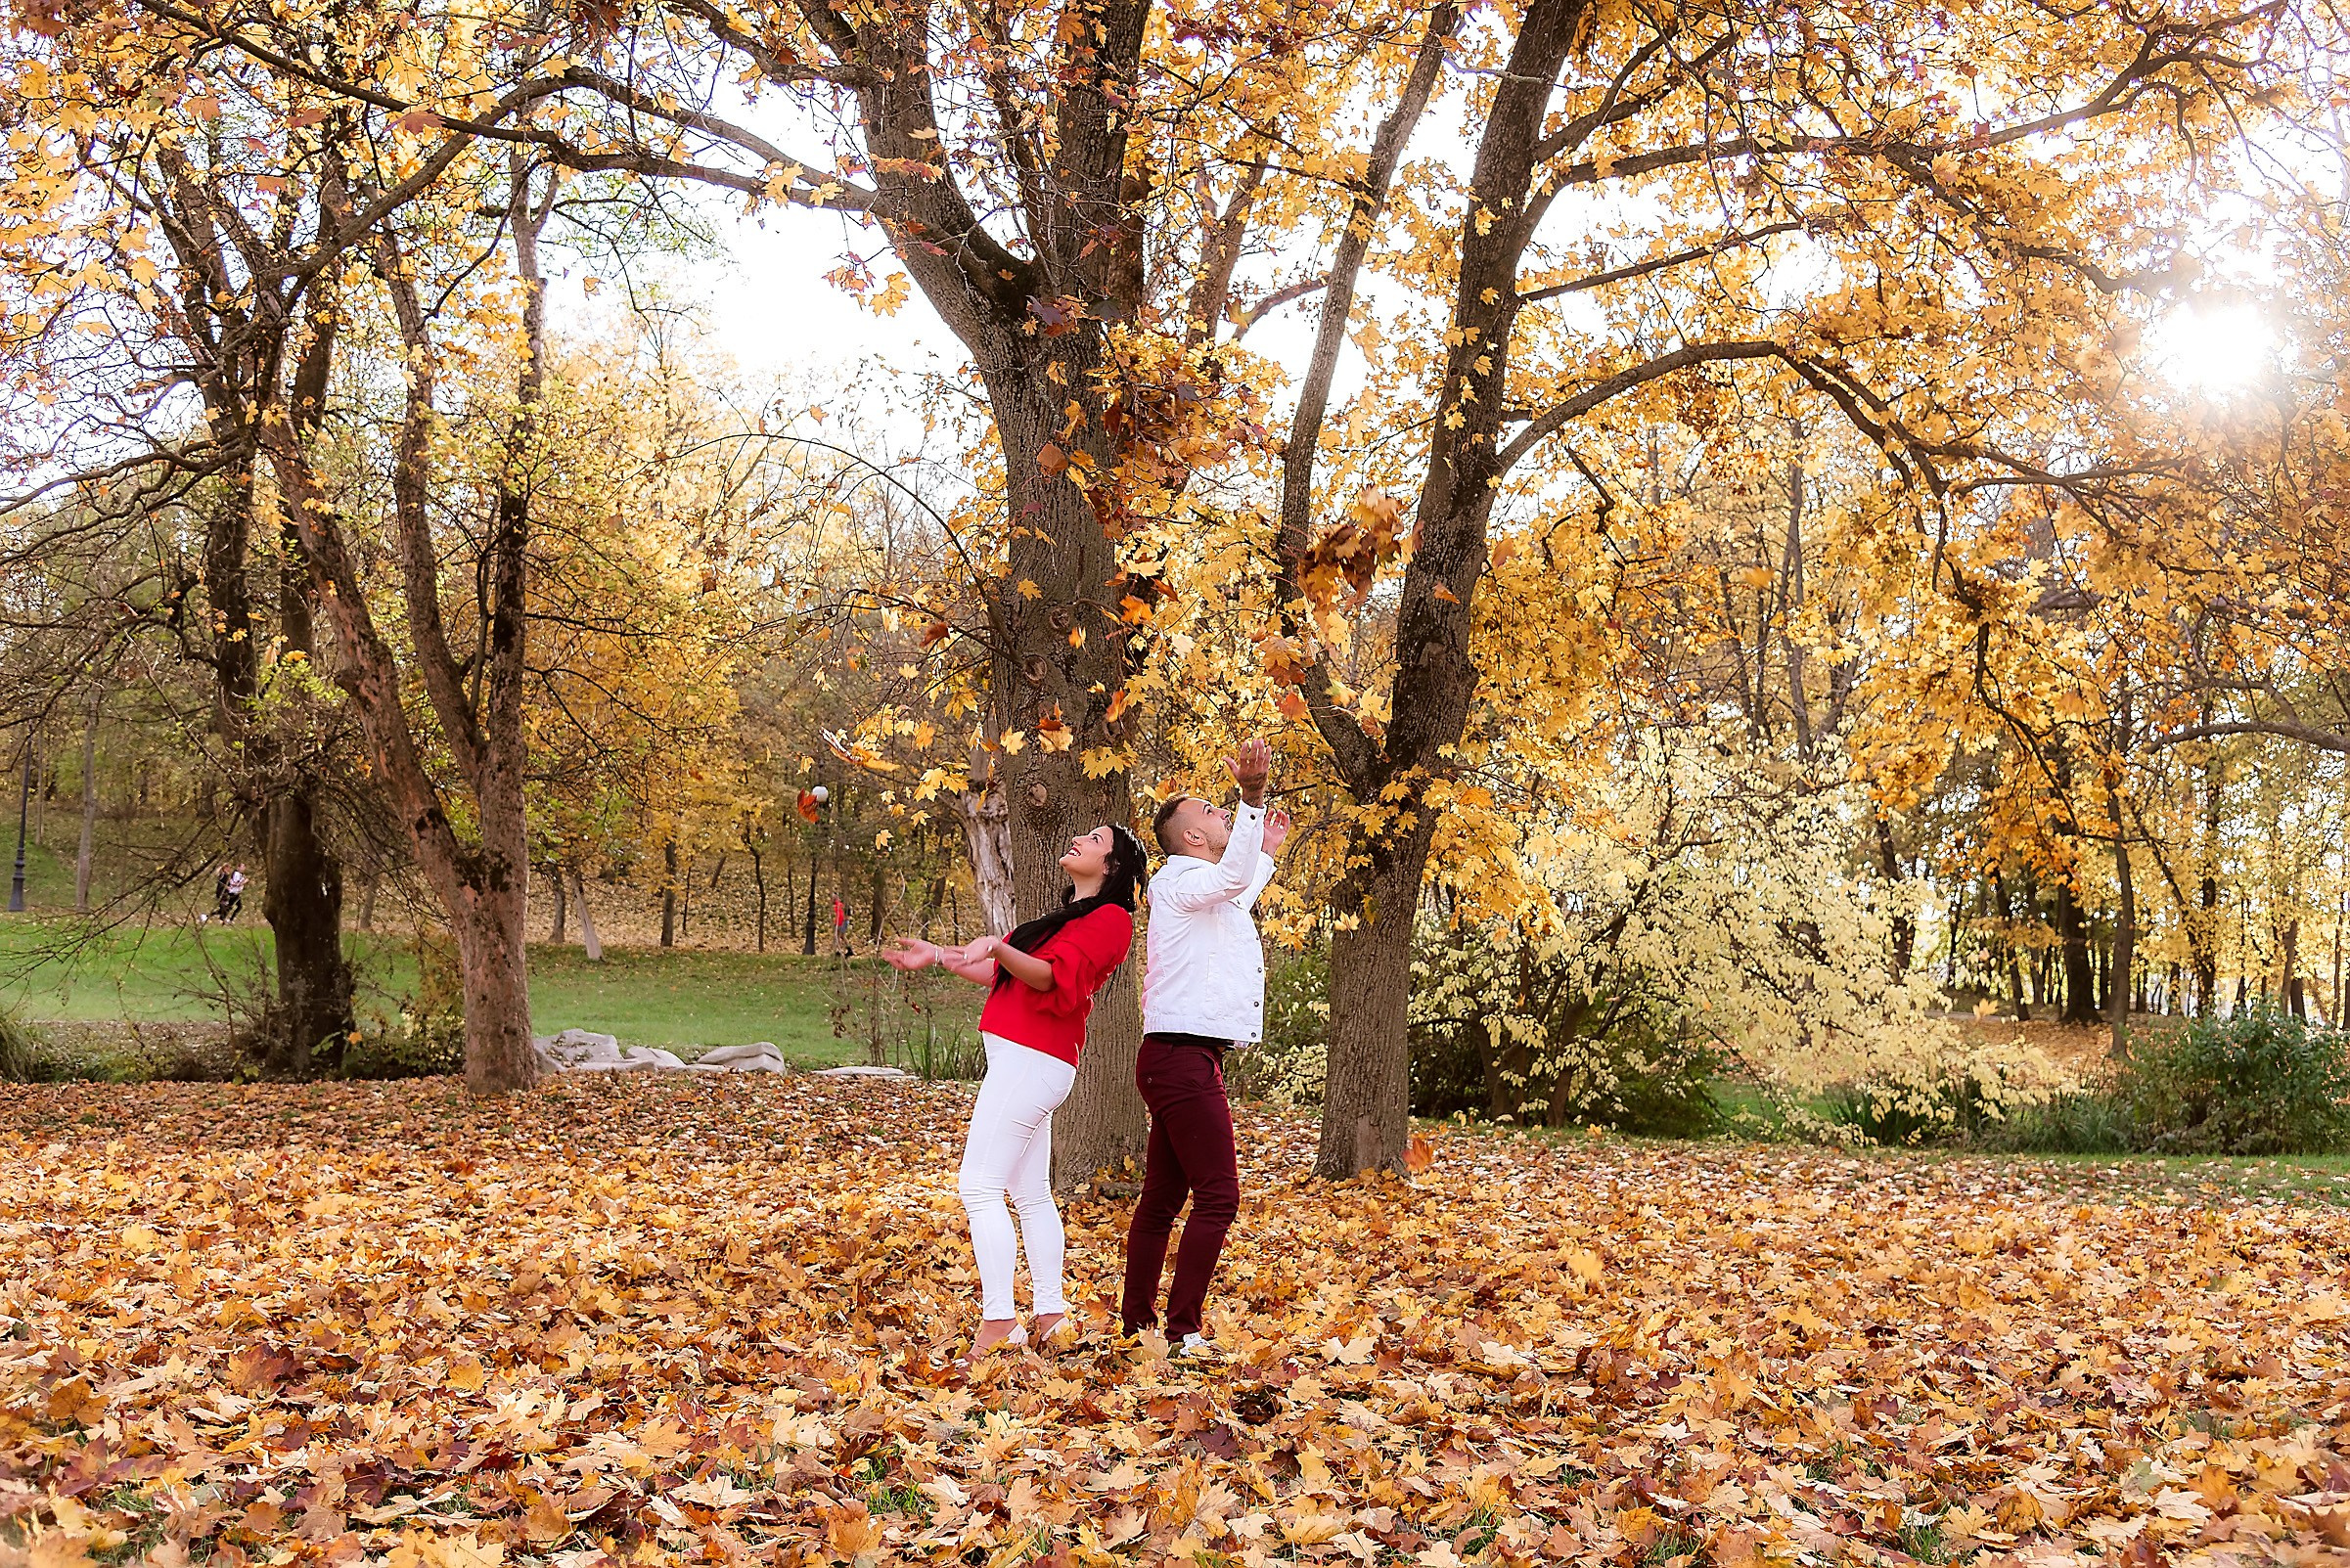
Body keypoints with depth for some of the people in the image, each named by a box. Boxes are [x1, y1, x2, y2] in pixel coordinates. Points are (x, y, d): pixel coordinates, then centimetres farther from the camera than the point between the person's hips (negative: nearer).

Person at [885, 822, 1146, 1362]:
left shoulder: (1110, 918, -8)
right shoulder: (1069, 917, 24)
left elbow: (1054, 976, -22)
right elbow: (1007, 975, 31)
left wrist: (997, 950, -37)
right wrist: (938, 957, 28)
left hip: (1031, 1059, -10)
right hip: (1021, 1059, 10)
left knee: (979, 1186, -14)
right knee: (1031, 1192, 11)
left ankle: (998, 1322, -16)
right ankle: (1050, 1313, 16)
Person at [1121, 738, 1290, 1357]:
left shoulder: (1210, 893, 23)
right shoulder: (1181, 880, -9)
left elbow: (1240, 895, 48)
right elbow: (1231, 879, -32)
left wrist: (1268, 852, 52)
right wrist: (1252, 799, -43)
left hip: (1179, 1064, 11)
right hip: (1184, 1057, -11)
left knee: (1163, 1197, 12)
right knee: (1217, 1196, -13)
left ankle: (1137, 1323, 18)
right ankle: (1184, 1331, -13)